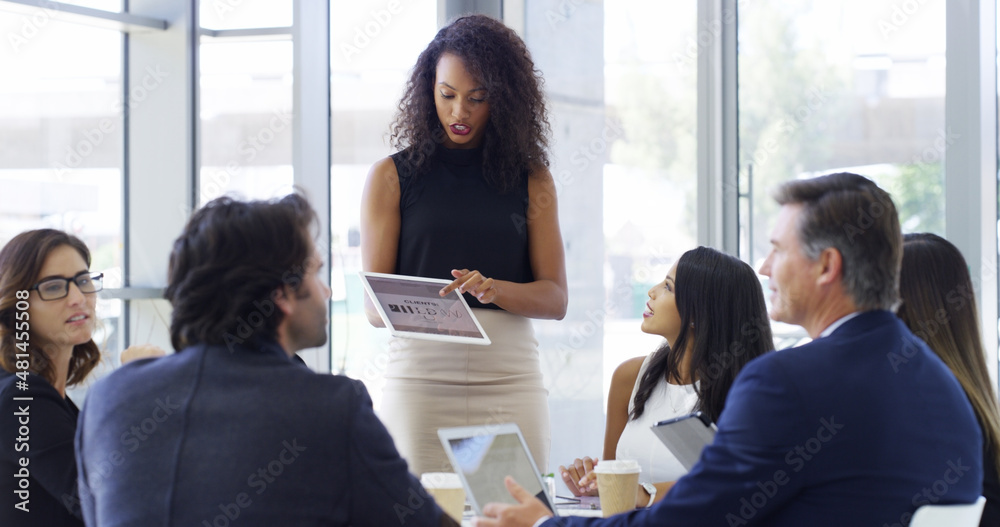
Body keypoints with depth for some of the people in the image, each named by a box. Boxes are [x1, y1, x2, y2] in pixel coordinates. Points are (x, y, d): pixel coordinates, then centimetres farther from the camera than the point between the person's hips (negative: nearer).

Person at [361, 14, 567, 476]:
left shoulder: (531, 179, 11)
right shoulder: (392, 177, 8)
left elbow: (555, 298, 5)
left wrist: (493, 289, -14)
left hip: (510, 375, 1)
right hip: (420, 374, -1)